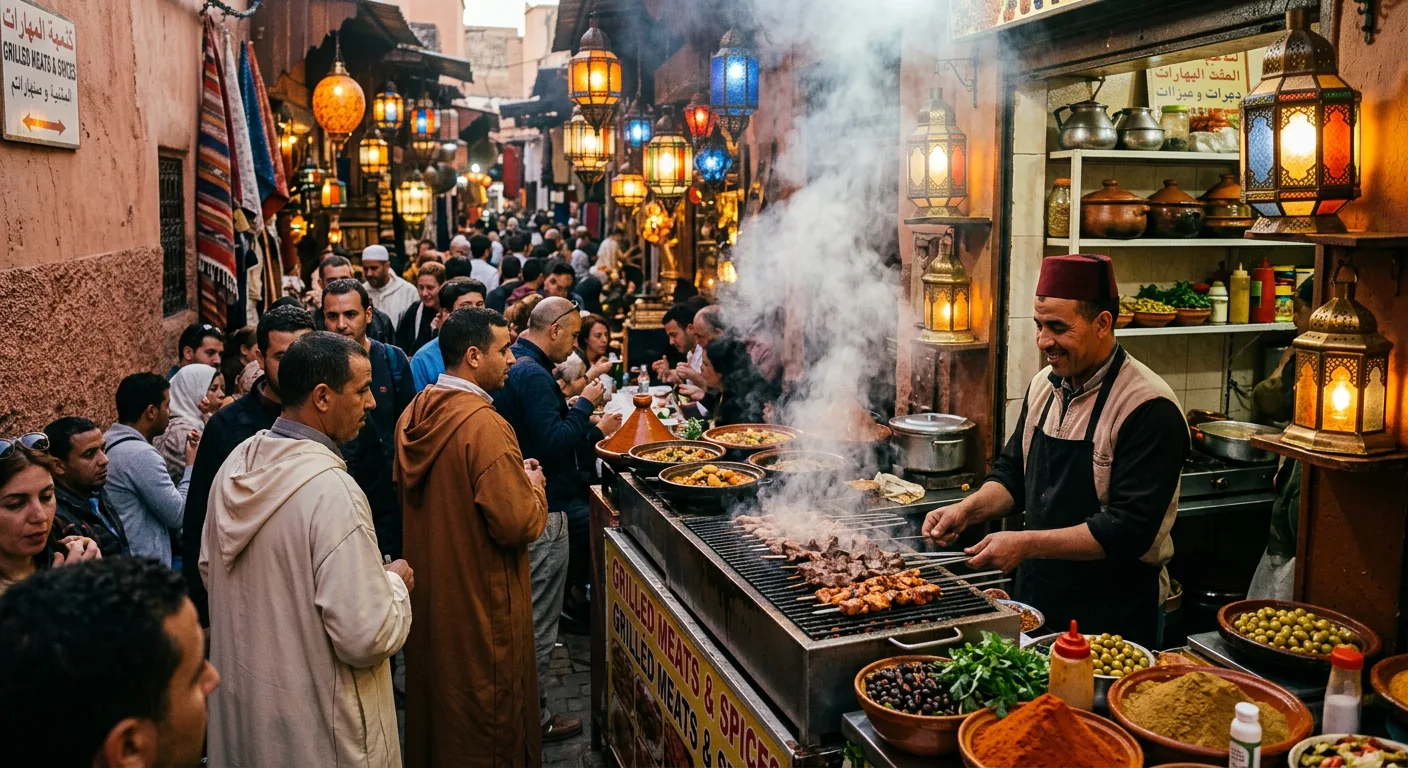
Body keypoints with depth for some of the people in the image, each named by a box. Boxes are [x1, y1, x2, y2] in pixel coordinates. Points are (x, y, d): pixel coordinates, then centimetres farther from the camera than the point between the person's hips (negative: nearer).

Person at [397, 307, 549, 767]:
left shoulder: (414, 413, 0)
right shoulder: (483, 424, -26)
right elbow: (518, 524, -27)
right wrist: (533, 486, -5)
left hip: (428, 590, 8)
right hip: (481, 604, -8)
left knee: (435, 701, 24)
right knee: (487, 718, 9)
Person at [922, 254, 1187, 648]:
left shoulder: (1149, 408, -20)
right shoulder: (1044, 385, 3)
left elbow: (1130, 529, -24)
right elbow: (1013, 472, 13)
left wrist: (1027, 544, -27)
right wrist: (967, 510, -5)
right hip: (1037, 598, 7)